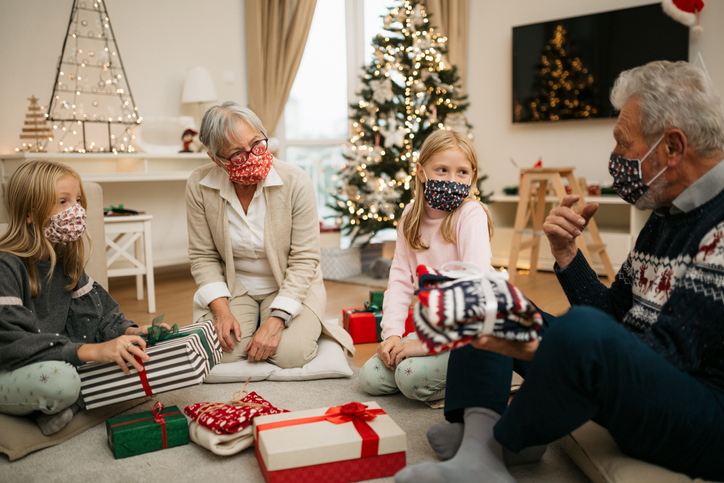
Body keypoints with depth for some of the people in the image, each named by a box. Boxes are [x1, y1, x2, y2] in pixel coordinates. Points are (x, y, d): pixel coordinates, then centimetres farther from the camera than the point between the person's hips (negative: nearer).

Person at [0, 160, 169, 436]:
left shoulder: (65, 259, 6)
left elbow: (91, 313, 6)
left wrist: (128, 332, -16)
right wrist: (93, 351, -38)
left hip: (54, 360, 7)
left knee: (129, 353, -9)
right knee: (59, 380, -39)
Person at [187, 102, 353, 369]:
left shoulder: (295, 181, -20)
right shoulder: (199, 186, -13)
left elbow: (304, 259, -16)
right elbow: (203, 256, -4)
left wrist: (276, 320, -25)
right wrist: (221, 311, -18)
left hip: (290, 285, -1)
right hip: (233, 287, 2)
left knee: (289, 353, -23)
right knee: (222, 353, -20)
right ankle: (248, 323, 15)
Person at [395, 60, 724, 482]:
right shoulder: (665, 217, 11)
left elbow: (669, 354, -26)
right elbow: (613, 315, 10)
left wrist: (537, 347, -34)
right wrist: (566, 254, -5)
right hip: (640, 383, 9)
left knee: (581, 328, -40)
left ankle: (495, 443, -11)